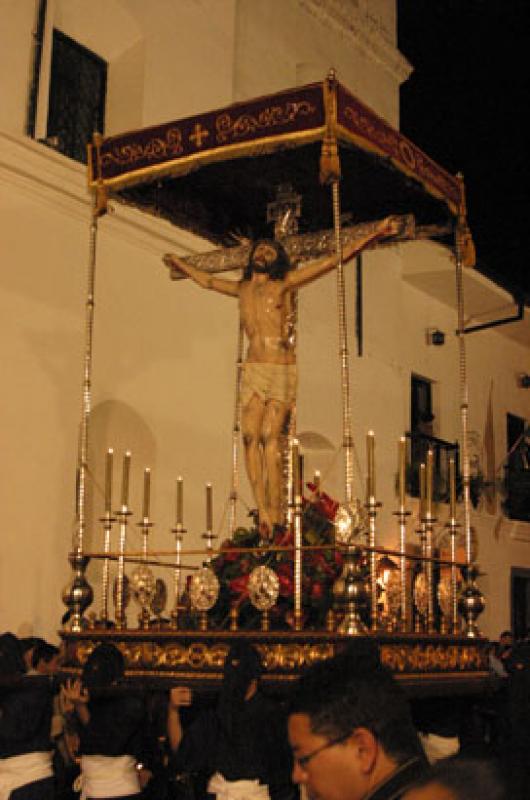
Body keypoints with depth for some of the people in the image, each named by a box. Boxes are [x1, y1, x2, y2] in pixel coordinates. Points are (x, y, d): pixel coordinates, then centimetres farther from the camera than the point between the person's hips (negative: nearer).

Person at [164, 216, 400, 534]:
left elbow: (335, 260, 0)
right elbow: (207, 280, 36)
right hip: (253, 371, 4)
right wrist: (178, 263, 49)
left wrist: (376, 233, -3)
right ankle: (263, 510, -11)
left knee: (270, 437, -14)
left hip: (282, 371, -4)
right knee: (251, 436, -11)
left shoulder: (285, 283, 2)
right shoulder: (242, 288, 16)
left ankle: (276, 512, -11)